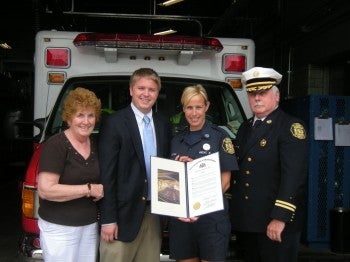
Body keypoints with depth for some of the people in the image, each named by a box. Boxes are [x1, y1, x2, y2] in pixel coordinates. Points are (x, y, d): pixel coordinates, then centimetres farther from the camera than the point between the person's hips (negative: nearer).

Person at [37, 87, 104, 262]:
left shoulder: (96, 146, 7)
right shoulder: (55, 145, -14)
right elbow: (45, 190, -22)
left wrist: (101, 190, 2)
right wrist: (89, 189, -18)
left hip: (90, 226, 6)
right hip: (59, 228, -6)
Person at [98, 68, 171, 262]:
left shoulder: (163, 125, 10)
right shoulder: (114, 123, -7)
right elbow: (106, 174, -9)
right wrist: (108, 219, -12)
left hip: (154, 212, 5)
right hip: (124, 213, -5)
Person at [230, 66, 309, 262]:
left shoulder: (291, 127, -10)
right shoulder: (245, 127, 14)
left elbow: (293, 175, -19)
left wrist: (280, 218, -24)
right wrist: (231, 208, 14)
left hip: (276, 224, -7)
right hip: (244, 220, 7)